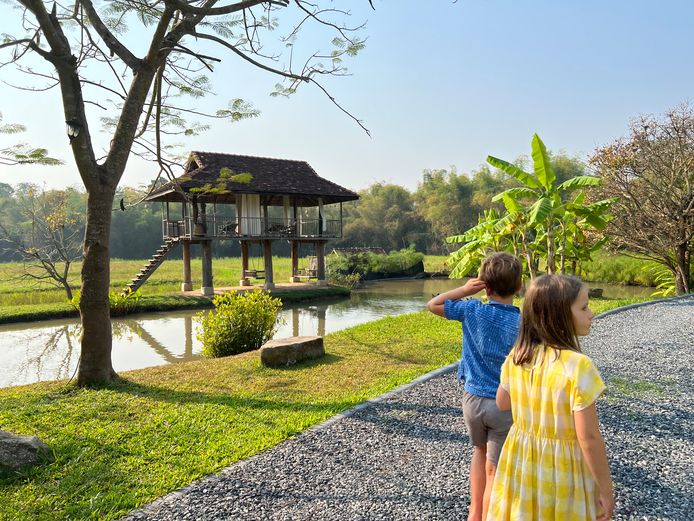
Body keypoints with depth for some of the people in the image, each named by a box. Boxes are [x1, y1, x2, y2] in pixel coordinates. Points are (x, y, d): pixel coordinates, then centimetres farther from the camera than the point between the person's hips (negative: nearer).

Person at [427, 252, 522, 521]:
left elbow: (433, 304, 1)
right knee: (494, 470, 10)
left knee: (480, 452, 27)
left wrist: (465, 289, -3)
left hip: (473, 398, 3)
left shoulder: (473, 310, -11)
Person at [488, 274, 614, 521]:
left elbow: (502, 402, 7)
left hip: (521, 462, 5)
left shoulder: (516, 356, -8)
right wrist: (606, 491, -9)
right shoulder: (578, 366, -26)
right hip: (562, 471, -4)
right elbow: (589, 438, -21)